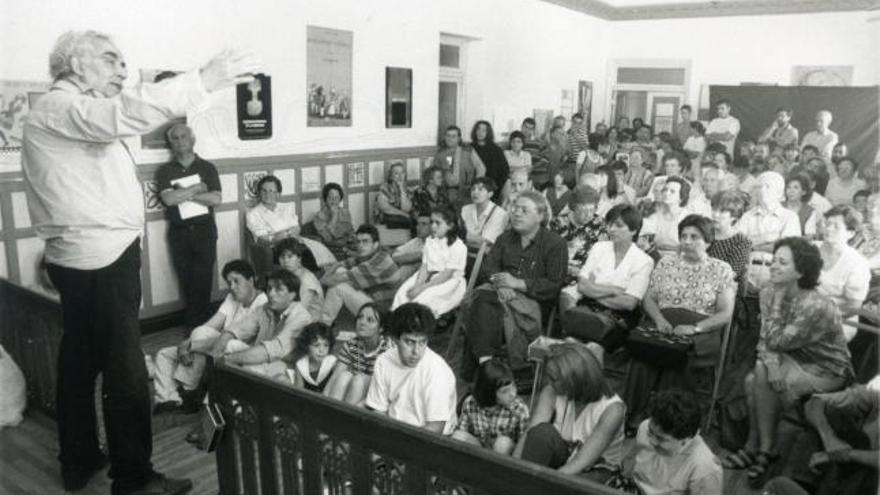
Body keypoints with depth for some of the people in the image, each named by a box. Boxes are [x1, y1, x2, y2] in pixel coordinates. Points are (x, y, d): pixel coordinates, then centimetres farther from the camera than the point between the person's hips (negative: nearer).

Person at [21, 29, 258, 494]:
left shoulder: (76, 115, 23)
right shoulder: (56, 109, -12)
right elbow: (123, 114, -31)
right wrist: (202, 81, -35)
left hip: (92, 258, 11)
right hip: (101, 260, -11)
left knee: (81, 361, 18)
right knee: (125, 372, -4)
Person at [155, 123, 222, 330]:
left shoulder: (207, 167, 6)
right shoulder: (165, 171, 6)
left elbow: (216, 198, -7)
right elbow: (168, 199, -10)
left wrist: (183, 194, -9)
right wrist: (197, 188, -7)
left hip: (204, 230, -1)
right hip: (179, 233, 1)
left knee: (203, 280, -2)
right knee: (186, 280, 4)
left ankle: (201, 324, 8)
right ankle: (193, 325, 13)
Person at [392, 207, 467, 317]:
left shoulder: (458, 246, -12)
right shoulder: (429, 241, 10)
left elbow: (447, 274, -16)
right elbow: (424, 267, 5)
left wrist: (422, 287, -21)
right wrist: (417, 285, -15)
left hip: (449, 282, -6)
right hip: (430, 278, 6)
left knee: (425, 297, -31)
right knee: (402, 293, -16)